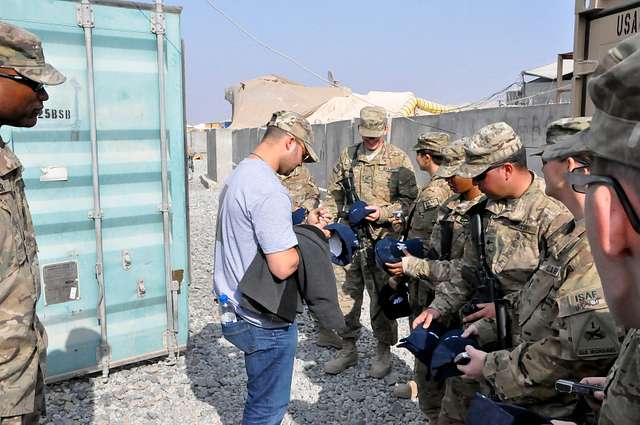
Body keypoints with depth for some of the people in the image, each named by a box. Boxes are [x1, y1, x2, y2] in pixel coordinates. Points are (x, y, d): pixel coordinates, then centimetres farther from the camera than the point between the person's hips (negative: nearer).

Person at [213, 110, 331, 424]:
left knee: (262, 398, 26)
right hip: (265, 321, -10)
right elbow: (283, 266, -28)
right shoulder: (269, 190, -25)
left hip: (238, 306, 10)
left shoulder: (239, 175, 8)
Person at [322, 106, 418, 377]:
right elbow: (334, 194, 14)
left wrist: (383, 213, -16)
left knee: (381, 297, 6)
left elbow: (409, 200, -3)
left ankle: (383, 351, 23)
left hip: (380, 240, -4)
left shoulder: (399, 160, -1)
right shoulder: (347, 156, 10)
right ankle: (348, 349, 26)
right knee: (345, 294, 9)